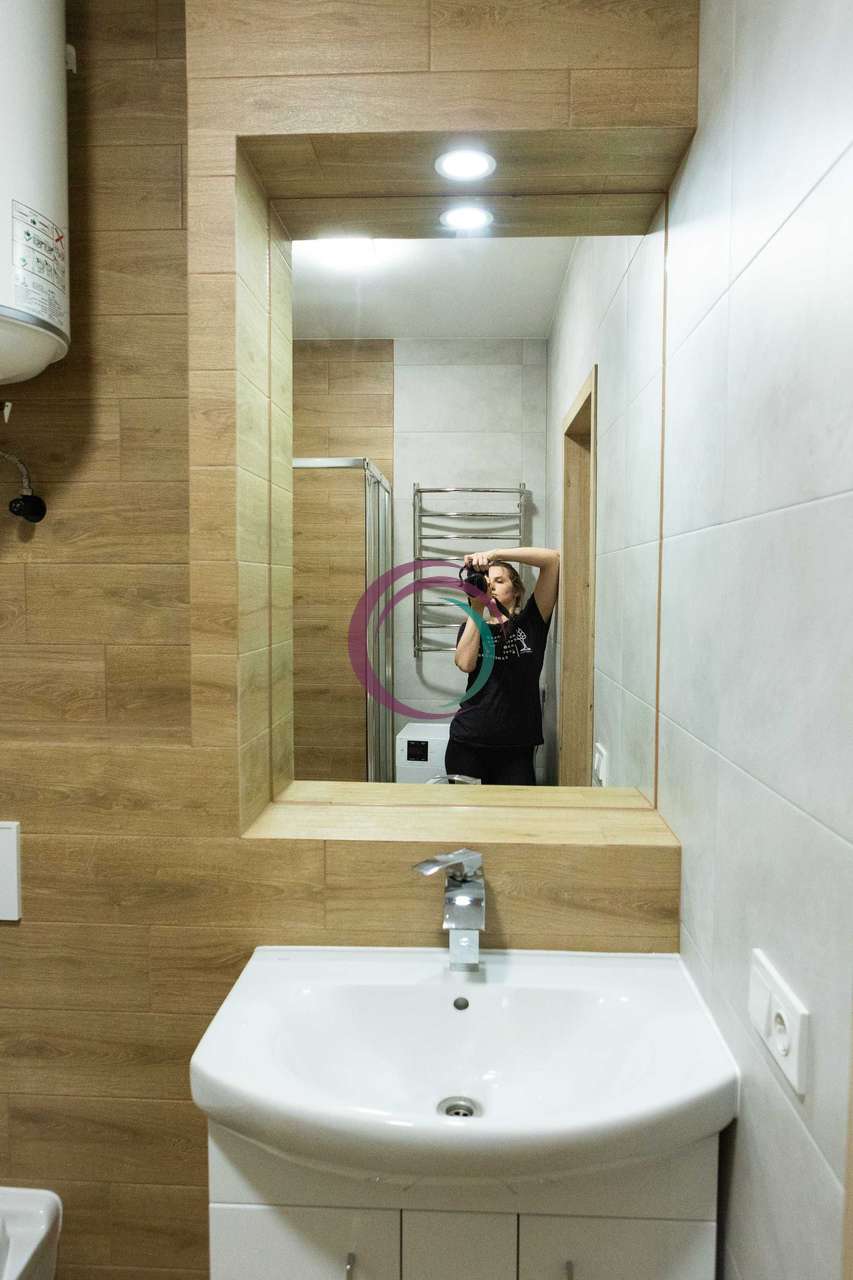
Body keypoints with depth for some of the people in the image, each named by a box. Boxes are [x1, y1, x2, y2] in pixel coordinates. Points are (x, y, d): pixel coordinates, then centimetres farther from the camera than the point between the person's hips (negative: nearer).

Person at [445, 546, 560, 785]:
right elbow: (465, 663, -12)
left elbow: (552, 559, -6)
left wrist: (494, 554, -14)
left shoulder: (530, 622, 4)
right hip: (468, 745, 2)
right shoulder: (472, 627, 11)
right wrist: (477, 608, -13)